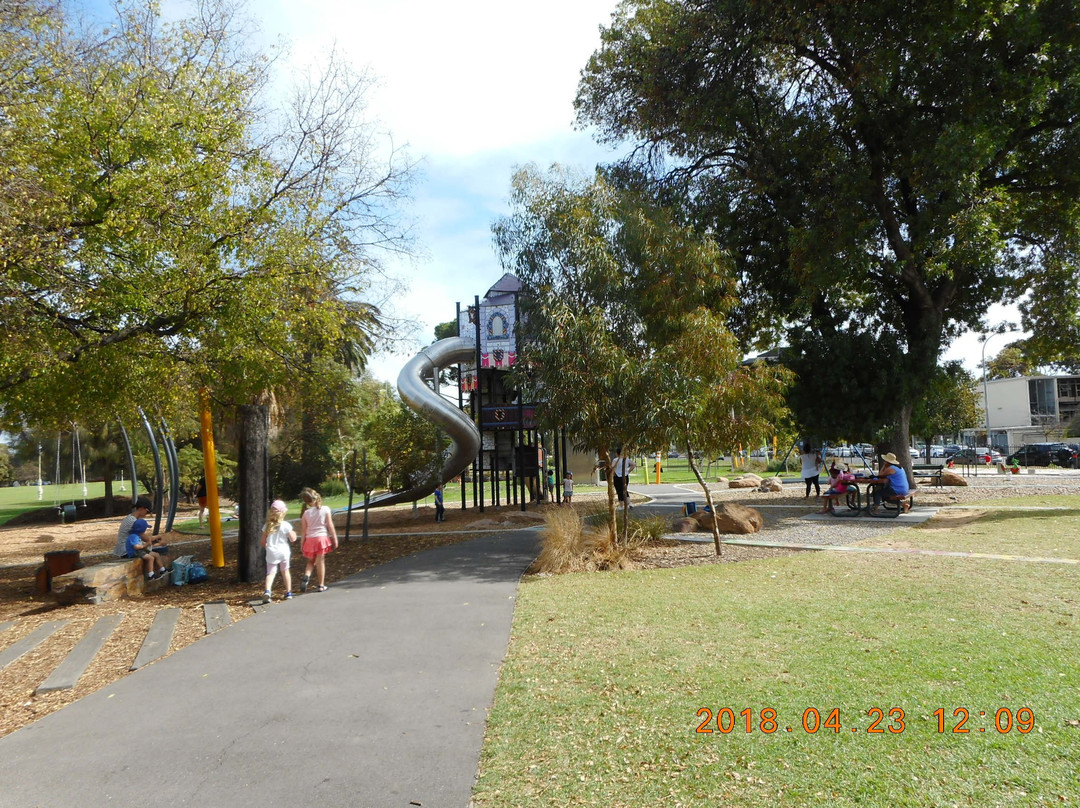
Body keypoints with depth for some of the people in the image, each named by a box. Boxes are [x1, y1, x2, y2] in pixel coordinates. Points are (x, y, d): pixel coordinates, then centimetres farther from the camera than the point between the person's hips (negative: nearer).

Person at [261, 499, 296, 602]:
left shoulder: (267, 525, 1)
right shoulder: (285, 525, -9)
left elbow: (263, 541, 6)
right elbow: (292, 539, -5)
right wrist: (294, 533, 14)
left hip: (271, 553, 1)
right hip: (284, 551, -1)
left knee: (270, 572, 2)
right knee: (285, 571, 14)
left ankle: (267, 591, -23)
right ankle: (288, 593, 22)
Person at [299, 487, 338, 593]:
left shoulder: (306, 513, -2)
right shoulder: (325, 509, -6)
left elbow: (303, 530, 2)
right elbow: (330, 526, -4)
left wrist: (302, 544, 11)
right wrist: (335, 539, 4)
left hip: (310, 539, 1)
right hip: (322, 537, -1)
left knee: (311, 561, 19)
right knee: (320, 561, 6)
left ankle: (306, 576, -7)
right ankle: (321, 585, 10)